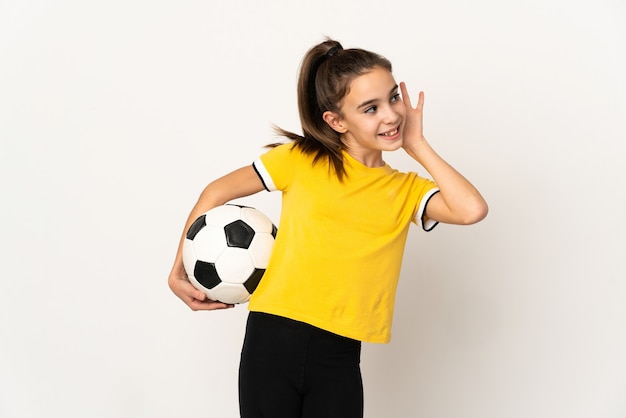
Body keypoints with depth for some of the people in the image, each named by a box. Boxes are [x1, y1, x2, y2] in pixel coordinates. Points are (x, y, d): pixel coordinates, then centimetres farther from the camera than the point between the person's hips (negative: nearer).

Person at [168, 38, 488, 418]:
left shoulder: (406, 190, 7)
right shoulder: (302, 159, 1)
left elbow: (473, 209, -12)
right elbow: (218, 192, 9)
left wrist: (416, 145, -2)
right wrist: (179, 272, 6)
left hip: (339, 357, 2)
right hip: (272, 341, -1)